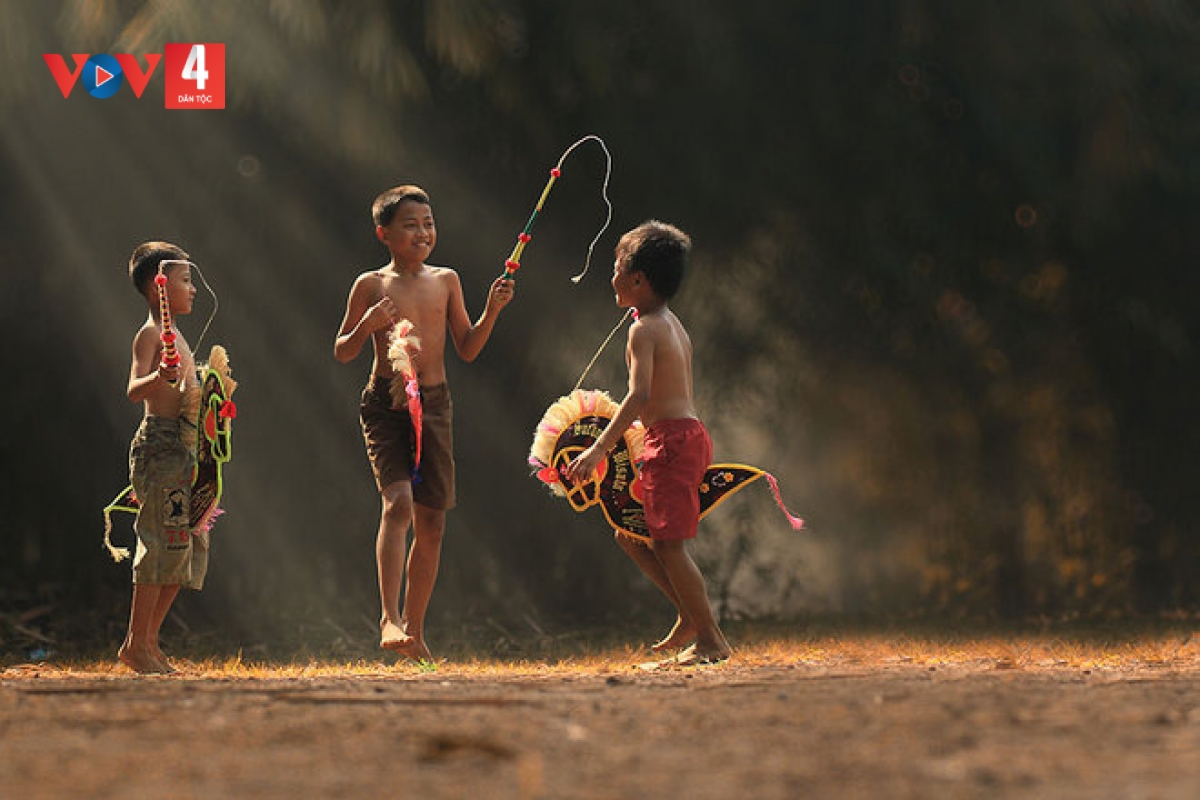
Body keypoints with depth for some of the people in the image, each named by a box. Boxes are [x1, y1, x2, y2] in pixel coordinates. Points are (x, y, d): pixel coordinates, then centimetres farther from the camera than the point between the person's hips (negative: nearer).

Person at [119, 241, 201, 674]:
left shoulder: (174, 334, 21)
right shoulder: (151, 334, -9)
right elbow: (134, 390, -23)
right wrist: (158, 377, -40)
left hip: (181, 448, 10)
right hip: (160, 442, -10)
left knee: (186, 544, 9)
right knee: (165, 540, -13)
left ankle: (149, 641, 12)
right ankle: (135, 644, -9)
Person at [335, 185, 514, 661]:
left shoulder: (446, 281, 10)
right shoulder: (371, 285, 0)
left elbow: (467, 350, 12)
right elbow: (342, 353, 3)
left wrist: (492, 310, -1)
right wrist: (367, 325, -16)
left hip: (434, 405, 4)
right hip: (385, 403, -4)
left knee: (431, 522, 5)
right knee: (398, 502, -24)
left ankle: (414, 632, 15)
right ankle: (390, 618, -29)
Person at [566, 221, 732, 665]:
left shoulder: (645, 329, -12)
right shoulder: (672, 324, 17)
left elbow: (639, 395, -24)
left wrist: (599, 449, -29)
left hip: (672, 440, -10)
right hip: (686, 435, 10)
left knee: (668, 543, -9)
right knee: (630, 533, 16)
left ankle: (710, 638, -7)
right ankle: (691, 615, 16)